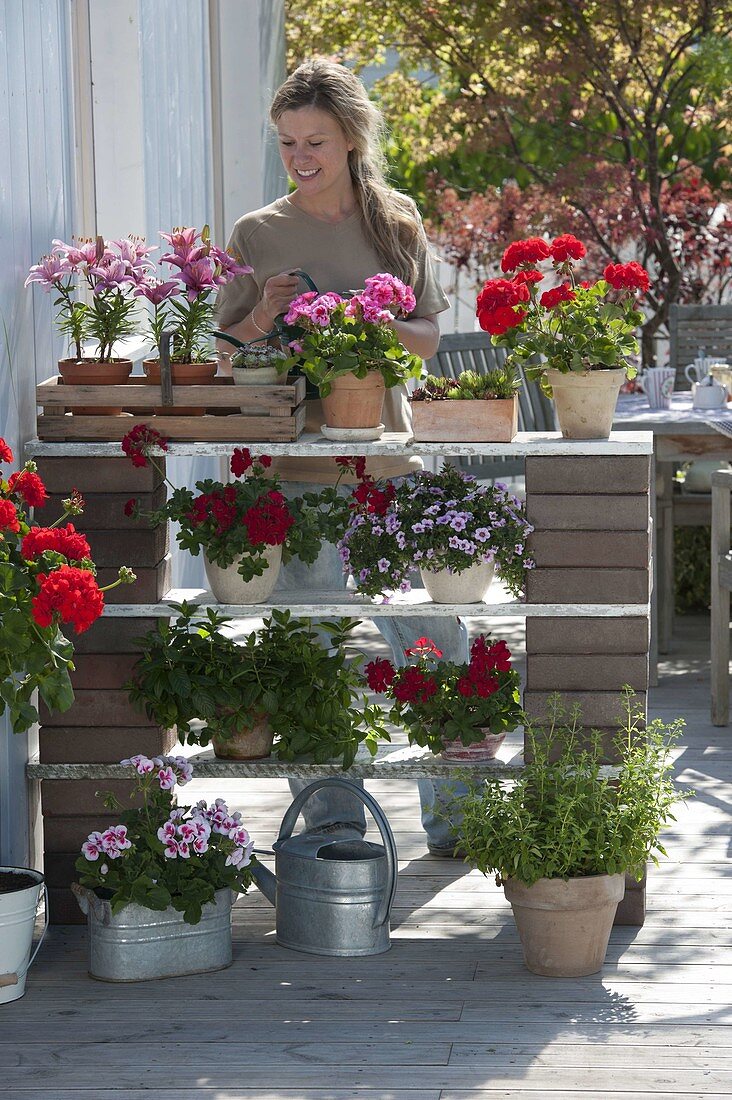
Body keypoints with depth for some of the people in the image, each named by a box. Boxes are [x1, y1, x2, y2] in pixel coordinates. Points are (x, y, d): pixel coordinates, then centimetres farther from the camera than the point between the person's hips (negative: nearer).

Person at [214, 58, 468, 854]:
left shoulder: (397, 223, 7)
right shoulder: (257, 235, 3)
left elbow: (428, 336, 8)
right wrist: (268, 319, -15)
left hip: (390, 461, 1)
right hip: (295, 471, -1)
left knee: (432, 640, 1)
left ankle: (457, 814, 14)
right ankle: (333, 825, 12)